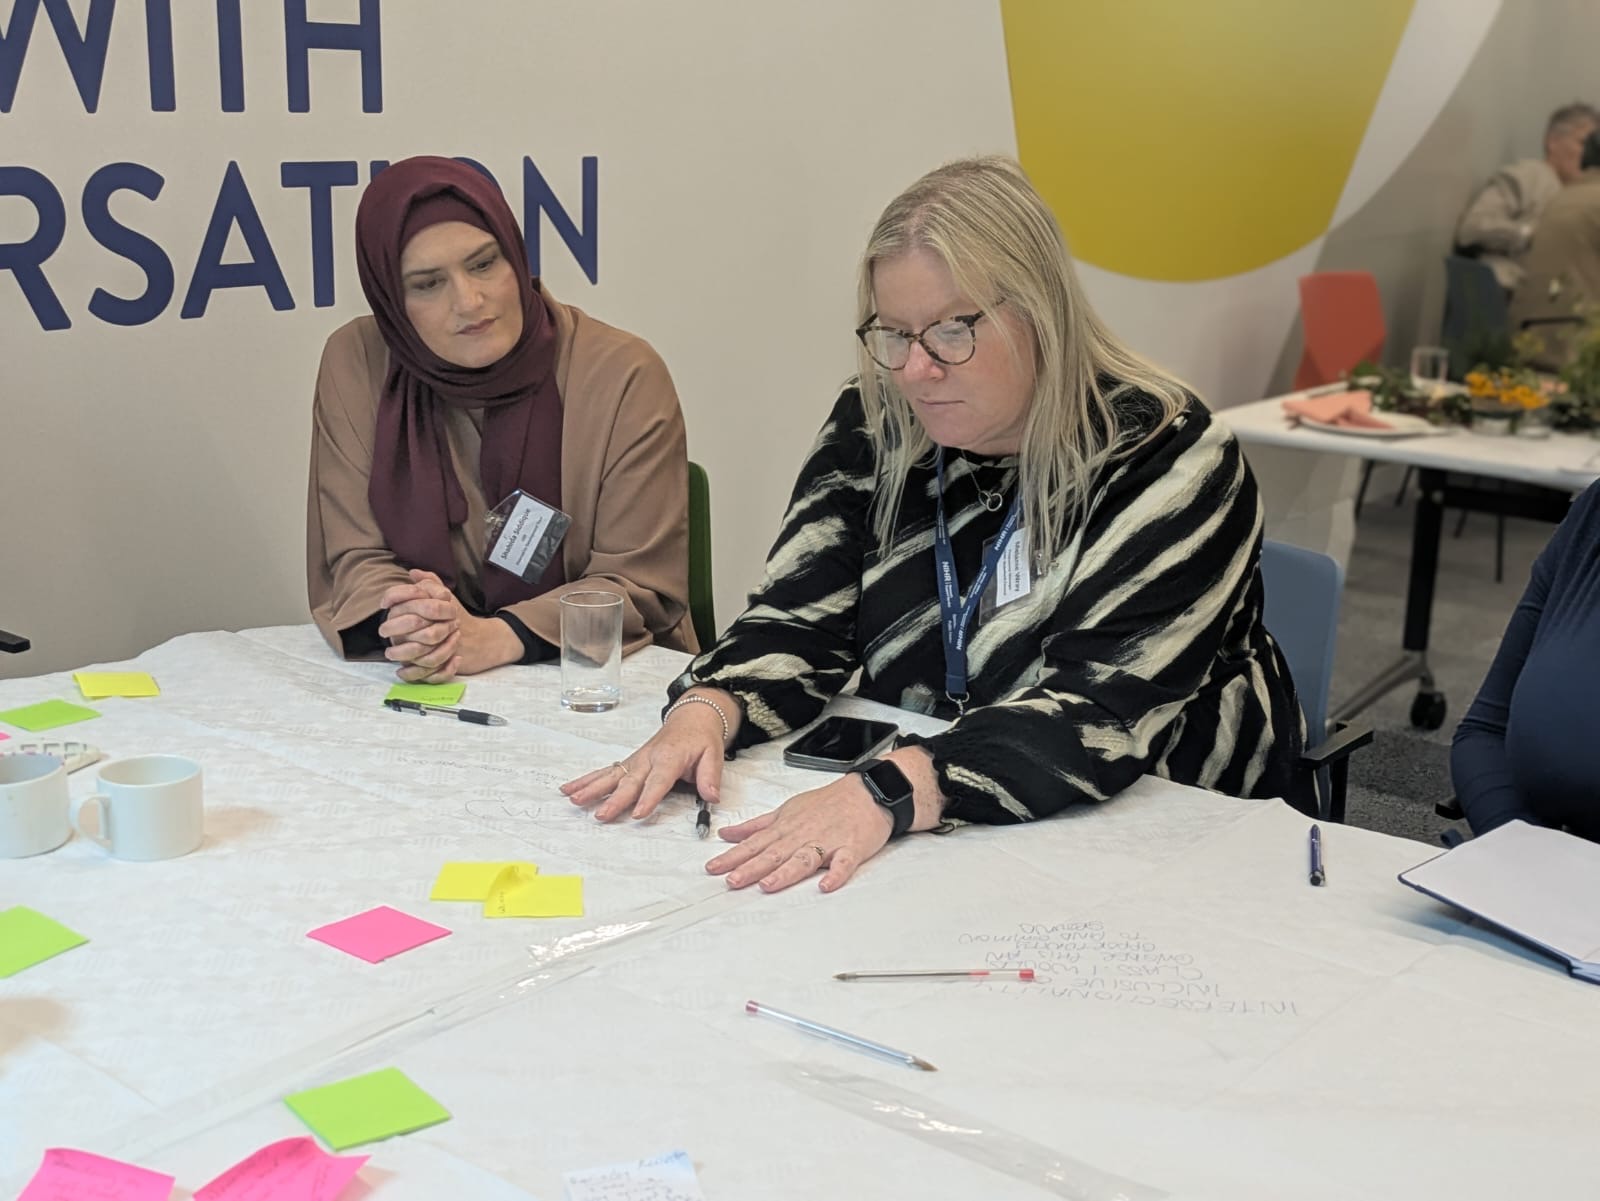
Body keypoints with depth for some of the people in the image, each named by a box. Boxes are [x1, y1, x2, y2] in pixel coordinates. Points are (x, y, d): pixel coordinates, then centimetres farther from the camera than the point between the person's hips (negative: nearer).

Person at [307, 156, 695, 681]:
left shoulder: (625, 376, -8)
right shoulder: (354, 367, -1)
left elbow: (641, 586, -8)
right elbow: (358, 559, 1)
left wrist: (495, 638, -23)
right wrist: (412, 626, -21)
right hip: (426, 685, 2)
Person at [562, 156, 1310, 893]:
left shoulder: (1167, 461, -15)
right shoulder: (871, 431, 1)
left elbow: (1102, 714, -26)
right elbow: (796, 624, -1)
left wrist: (888, 793, -39)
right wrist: (705, 712, -23)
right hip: (920, 845, 4)